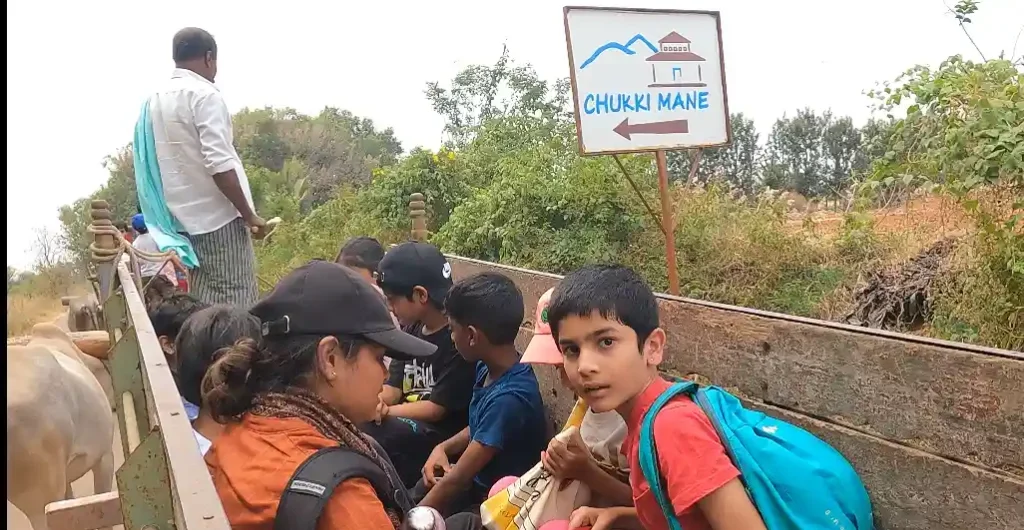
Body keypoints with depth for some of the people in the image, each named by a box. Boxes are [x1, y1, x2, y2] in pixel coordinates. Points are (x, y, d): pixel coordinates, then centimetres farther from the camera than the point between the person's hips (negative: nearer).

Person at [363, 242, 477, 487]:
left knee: (367, 433, -27)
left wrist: (381, 411, -13)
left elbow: (435, 408, -17)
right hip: (408, 428, 8)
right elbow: (393, 388, 7)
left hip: (444, 437, -8)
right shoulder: (413, 330, 7)